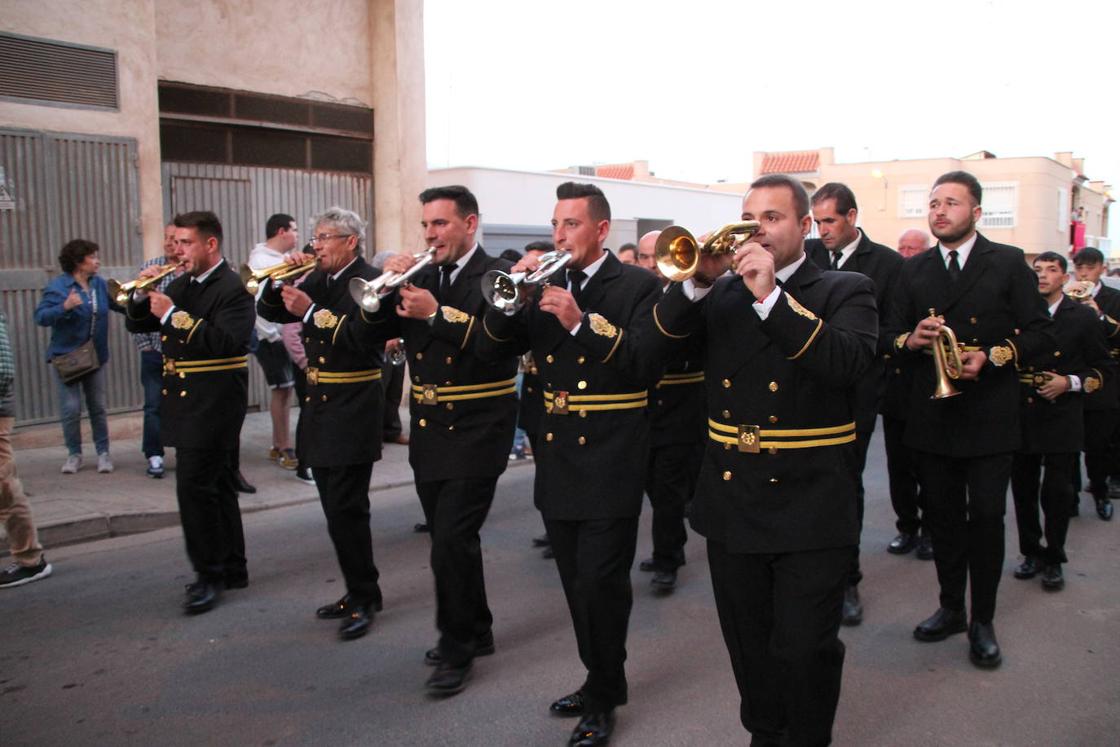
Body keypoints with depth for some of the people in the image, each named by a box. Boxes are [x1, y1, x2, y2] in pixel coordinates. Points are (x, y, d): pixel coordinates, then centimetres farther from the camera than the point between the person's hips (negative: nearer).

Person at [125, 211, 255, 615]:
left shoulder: (233, 289, -12)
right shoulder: (181, 285, 12)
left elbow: (225, 341, -26)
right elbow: (138, 324, 15)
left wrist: (174, 314, -24)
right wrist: (143, 297, -4)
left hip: (213, 404, -9)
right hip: (186, 403, 9)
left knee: (195, 486, -11)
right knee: (215, 485, 14)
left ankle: (210, 573, 0)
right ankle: (232, 568, 24)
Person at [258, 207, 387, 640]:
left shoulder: (370, 281, -10)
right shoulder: (317, 280, 12)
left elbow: (360, 336, -23)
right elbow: (270, 312, 14)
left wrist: (311, 312, -23)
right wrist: (281, 283, -3)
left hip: (353, 411, -8)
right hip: (320, 408, 8)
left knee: (346, 510, -7)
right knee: (338, 510, 13)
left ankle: (364, 599, 4)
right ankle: (358, 592, 24)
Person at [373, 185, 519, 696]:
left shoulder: (499, 276, -7)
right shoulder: (421, 278, 10)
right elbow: (377, 331, 6)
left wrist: (438, 314, -28)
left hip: (475, 431, -7)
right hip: (428, 430, 7)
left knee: (452, 540, -9)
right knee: (449, 538, 15)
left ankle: (457, 649, 7)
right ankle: (476, 631, 32)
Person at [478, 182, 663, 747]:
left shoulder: (638, 287, -6)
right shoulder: (545, 287, 10)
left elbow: (648, 364, -19)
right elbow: (490, 349, 5)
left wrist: (583, 322, -26)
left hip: (610, 464, -6)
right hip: (557, 461, 6)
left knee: (600, 586, -4)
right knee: (578, 587, 15)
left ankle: (603, 699, 14)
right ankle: (600, 679, 33)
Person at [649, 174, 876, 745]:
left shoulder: (845, 290, -1)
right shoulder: (722, 293, 10)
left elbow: (848, 363, -20)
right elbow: (663, 334, -2)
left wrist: (770, 295, -24)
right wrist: (701, 280, -17)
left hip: (809, 505, -4)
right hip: (732, 500, 4)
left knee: (804, 649, 1)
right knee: (748, 644, 17)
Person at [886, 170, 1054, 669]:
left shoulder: (1008, 263, 0)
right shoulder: (914, 270, 9)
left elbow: (1039, 334, -3)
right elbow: (892, 335, 10)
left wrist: (992, 356, -17)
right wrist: (911, 340, -12)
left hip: (989, 415, -3)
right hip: (933, 415, 3)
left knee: (986, 516, -1)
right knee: (941, 515, 11)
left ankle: (982, 621, 14)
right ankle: (951, 608, 27)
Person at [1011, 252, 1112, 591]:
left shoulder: (1083, 316, 0)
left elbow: (1105, 368, 3)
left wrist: (1070, 383, -11)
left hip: (1061, 419, -2)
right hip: (1021, 418, 2)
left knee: (1057, 492, 0)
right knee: (1023, 490, 8)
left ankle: (1053, 560, 16)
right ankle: (1032, 553, 25)